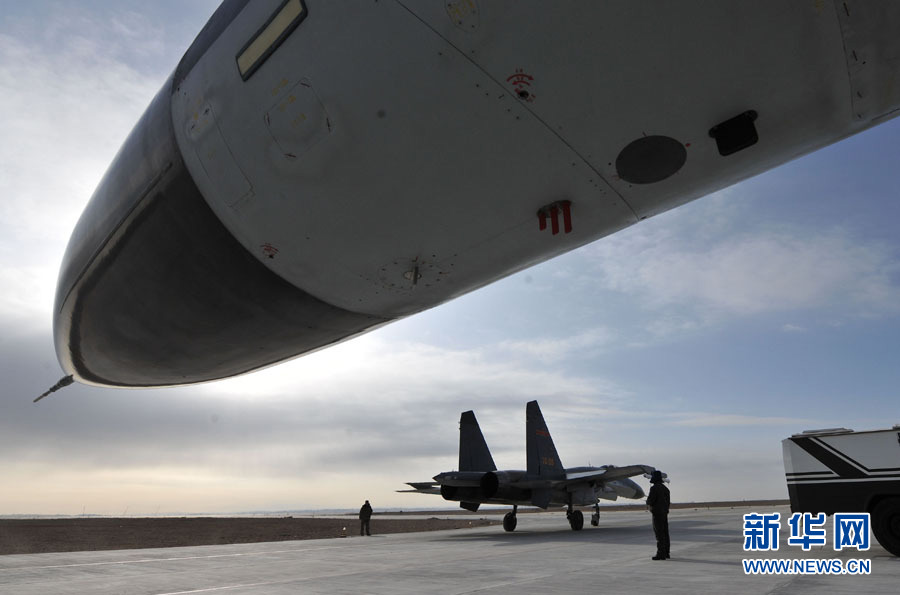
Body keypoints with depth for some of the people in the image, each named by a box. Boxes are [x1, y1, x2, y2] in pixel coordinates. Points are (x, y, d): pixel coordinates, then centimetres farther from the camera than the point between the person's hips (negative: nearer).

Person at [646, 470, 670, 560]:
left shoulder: (654, 488, -14)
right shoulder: (665, 488, 13)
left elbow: (650, 500, -15)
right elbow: (667, 501, 17)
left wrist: (649, 505, 6)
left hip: (657, 513, -9)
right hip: (665, 512, 9)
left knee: (659, 533, -7)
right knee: (665, 533, 12)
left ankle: (661, 554, -8)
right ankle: (666, 553, 17)